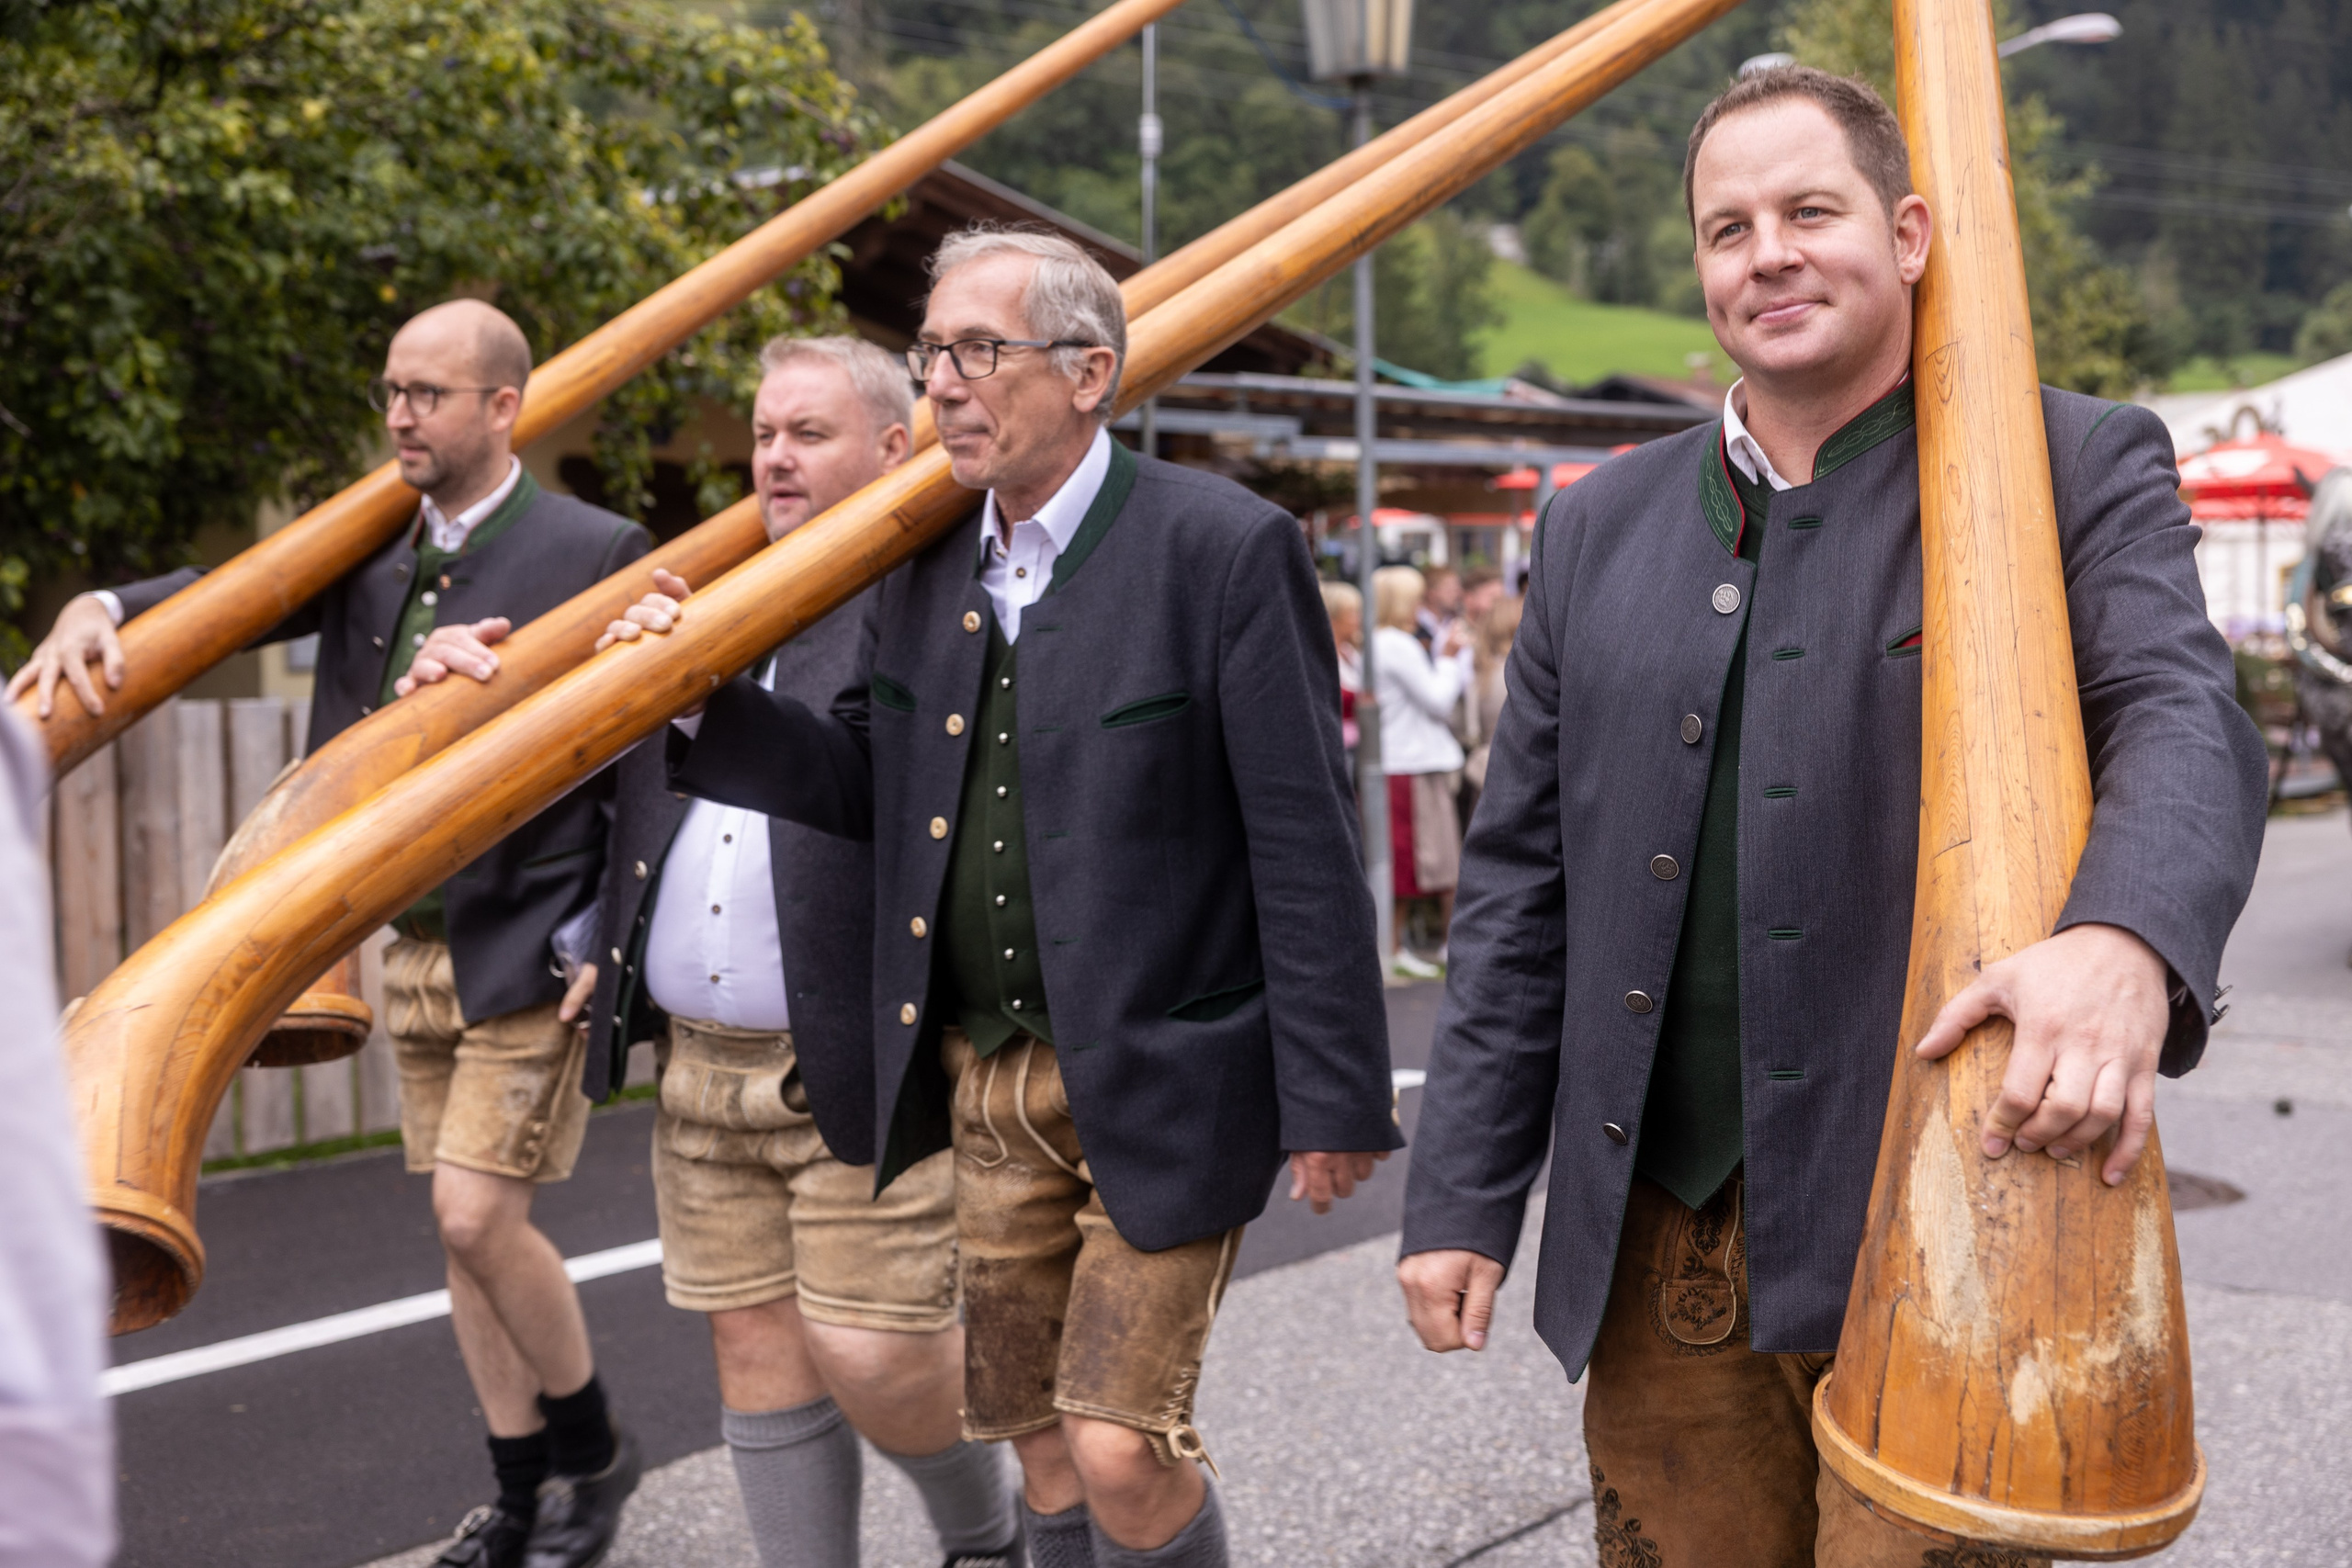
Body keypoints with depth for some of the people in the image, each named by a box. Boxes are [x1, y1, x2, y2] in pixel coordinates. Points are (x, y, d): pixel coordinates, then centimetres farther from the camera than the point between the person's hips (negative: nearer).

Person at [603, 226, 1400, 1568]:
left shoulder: (1224, 549, -11)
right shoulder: (931, 565, 9)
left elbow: (1307, 845, -13)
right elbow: (877, 784, 11)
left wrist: (1333, 1099, -13)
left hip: (1161, 1088, -6)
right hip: (989, 1083, 6)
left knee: (1122, 1447, -7)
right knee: (1046, 1454, 15)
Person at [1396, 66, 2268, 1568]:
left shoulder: (2077, 469, 1)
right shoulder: (1601, 528, 11)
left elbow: (2186, 720, -16)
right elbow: (1524, 884, 12)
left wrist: (2129, 941, -38)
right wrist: (1463, 1195, 8)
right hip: (1658, 1246, 4)